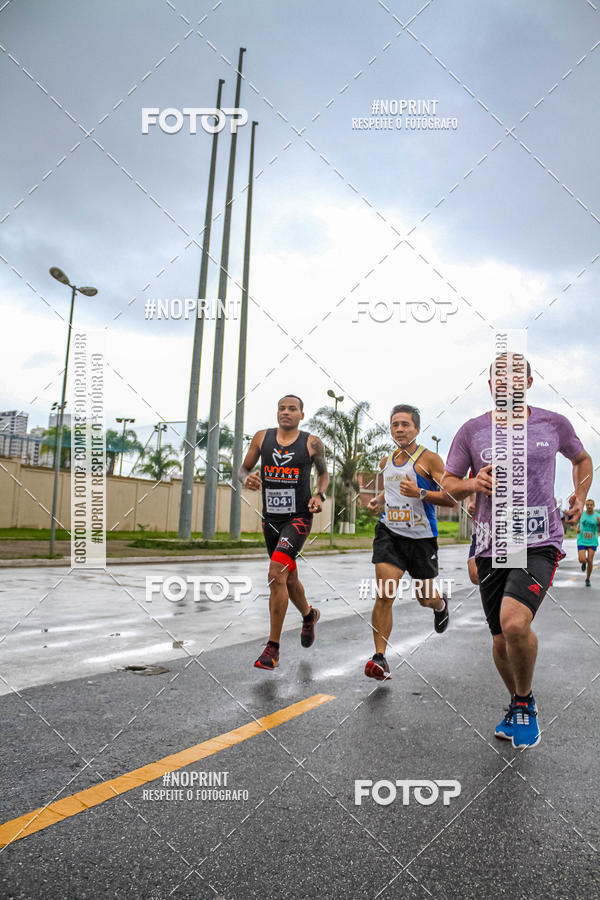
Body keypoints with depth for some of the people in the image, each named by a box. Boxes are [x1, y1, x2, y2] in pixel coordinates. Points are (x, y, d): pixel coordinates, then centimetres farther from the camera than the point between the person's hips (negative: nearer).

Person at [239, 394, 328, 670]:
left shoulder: (312, 443, -3)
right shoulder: (262, 437, 3)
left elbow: (323, 473, 11)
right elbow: (243, 468, 10)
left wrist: (320, 496, -7)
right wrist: (247, 478, -13)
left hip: (298, 518, -4)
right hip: (270, 519, 4)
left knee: (276, 574, -20)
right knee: (288, 577, 19)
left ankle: (273, 647, -8)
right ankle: (309, 616, 50)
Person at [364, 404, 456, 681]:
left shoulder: (429, 459, -8)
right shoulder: (386, 462, 10)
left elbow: (452, 498, -13)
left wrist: (420, 493, -26)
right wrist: (378, 500, 8)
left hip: (421, 536, -3)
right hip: (389, 532, 3)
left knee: (425, 598, 14)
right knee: (384, 594, -13)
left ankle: (441, 605, 52)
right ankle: (379, 658, -6)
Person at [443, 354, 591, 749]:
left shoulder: (554, 423, 4)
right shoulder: (472, 430, 3)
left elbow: (582, 458, 24)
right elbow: (448, 484, 9)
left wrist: (580, 496, 9)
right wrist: (472, 483, -12)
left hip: (539, 543, -2)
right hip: (491, 548, 2)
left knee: (514, 622, -25)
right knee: (501, 642, 10)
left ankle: (526, 703, 5)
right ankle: (516, 706, 40)